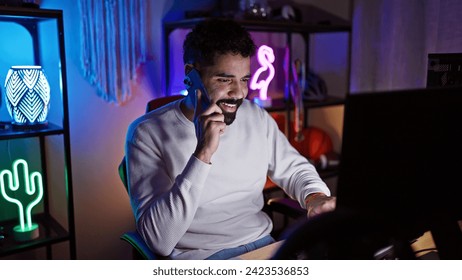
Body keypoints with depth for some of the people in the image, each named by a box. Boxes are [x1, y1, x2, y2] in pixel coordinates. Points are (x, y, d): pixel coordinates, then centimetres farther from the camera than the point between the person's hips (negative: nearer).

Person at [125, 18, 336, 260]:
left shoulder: (256, 116, 3)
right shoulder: (148, 133, -12)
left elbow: (293, 169, 17)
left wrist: (314, 197, -6)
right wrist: (203, 153, -27)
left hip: (263, 244, 4)